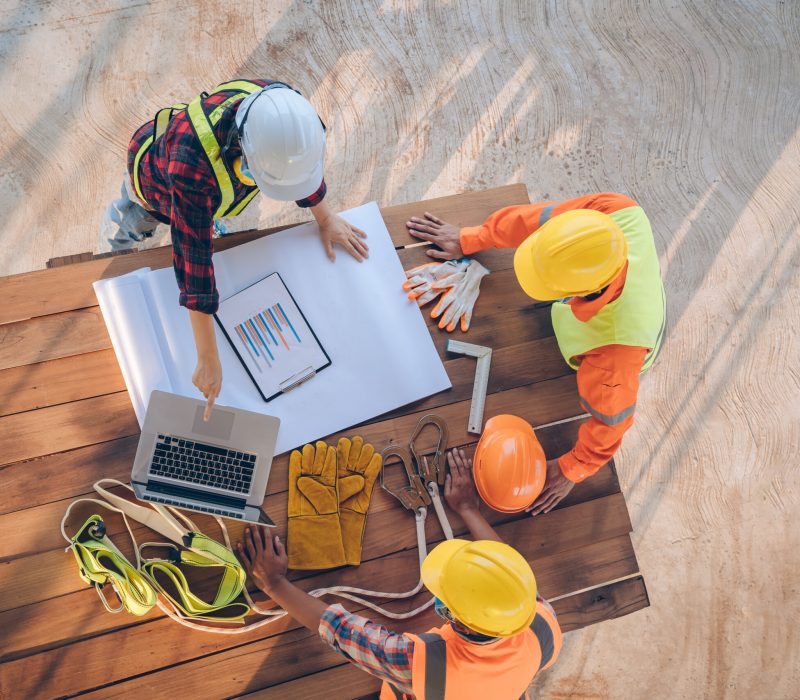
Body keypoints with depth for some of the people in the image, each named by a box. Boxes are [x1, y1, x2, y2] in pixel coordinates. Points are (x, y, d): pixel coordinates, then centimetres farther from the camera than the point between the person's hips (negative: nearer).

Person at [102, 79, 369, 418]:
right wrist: (208, 360, -44)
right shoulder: (194, 164, -54)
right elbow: (194, 260, -49)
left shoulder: (284, 111, -39)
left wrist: (325, 218, -3)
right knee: (126, 236, 25)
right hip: (156, 174, -3)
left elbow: (306, 162, -16)